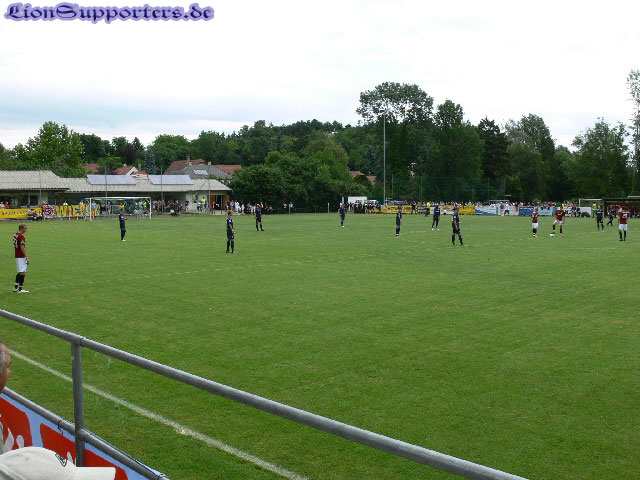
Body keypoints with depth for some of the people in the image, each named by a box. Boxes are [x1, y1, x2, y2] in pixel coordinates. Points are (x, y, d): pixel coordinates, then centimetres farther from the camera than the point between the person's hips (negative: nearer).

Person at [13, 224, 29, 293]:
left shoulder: (16, 235, 11)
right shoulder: (21, 236, -18)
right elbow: (22, 248, -21)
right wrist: (27, 257, -16)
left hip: (17, 256, 10)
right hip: (21, 257, -10)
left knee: (20, 272, 18)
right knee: (23, 272, -5)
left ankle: (16, 287, 23)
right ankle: (20, 289, -3)